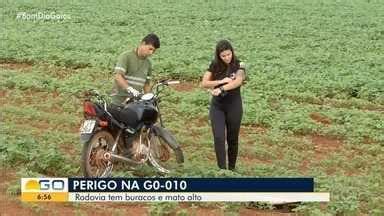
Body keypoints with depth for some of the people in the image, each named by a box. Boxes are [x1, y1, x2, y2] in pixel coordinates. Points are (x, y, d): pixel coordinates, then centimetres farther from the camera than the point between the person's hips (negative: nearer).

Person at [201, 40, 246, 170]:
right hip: (217, 106, 1)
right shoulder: (214, 65, 0)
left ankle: (232, 169, 24)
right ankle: (222, 169, -11)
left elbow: (238, 82, -26)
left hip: (234, 105, -1)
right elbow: (204, 83, -6)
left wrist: (220, 89, -40)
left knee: (232, 139, 9)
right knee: (219, 138, -12)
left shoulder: (239, 65, -8)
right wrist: (221, 81, -20)